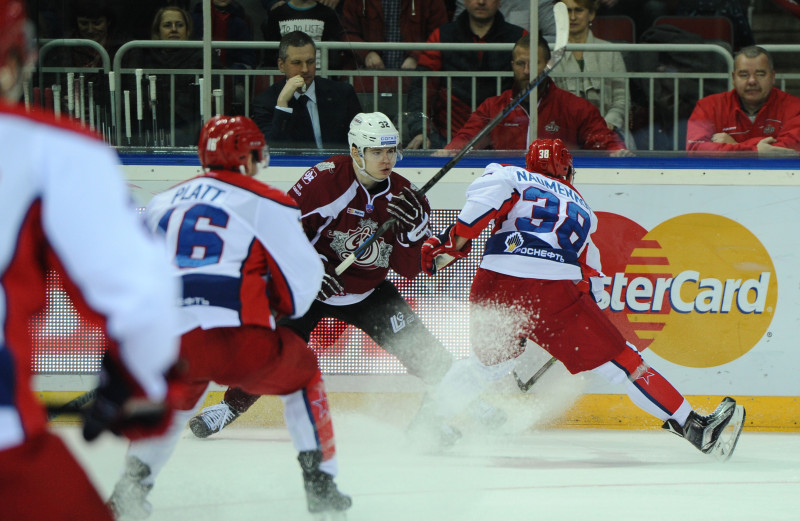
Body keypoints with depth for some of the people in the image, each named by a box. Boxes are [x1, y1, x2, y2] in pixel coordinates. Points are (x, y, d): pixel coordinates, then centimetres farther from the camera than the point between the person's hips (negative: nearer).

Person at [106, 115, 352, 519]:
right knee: (303, 375, 25)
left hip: (168, 343, 4)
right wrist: (280, 307, 30)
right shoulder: (265, 204, 7)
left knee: (175, 399, 35)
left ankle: (132, 483, 17)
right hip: (239, 336, -4)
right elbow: (302, 279, 8)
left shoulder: (161, 204, 21)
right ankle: (320, 486, 19)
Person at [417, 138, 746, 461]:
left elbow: (491, 191, -2)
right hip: (554, 288, -1)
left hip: (494, 285, 2)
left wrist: (455, 240, -2)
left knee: (490, 359, 31)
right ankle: (694, 427, -5)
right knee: (619, 360, 2)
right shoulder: (580, 206, 31)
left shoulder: (512, 177, 23)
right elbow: (590, 278, 32)